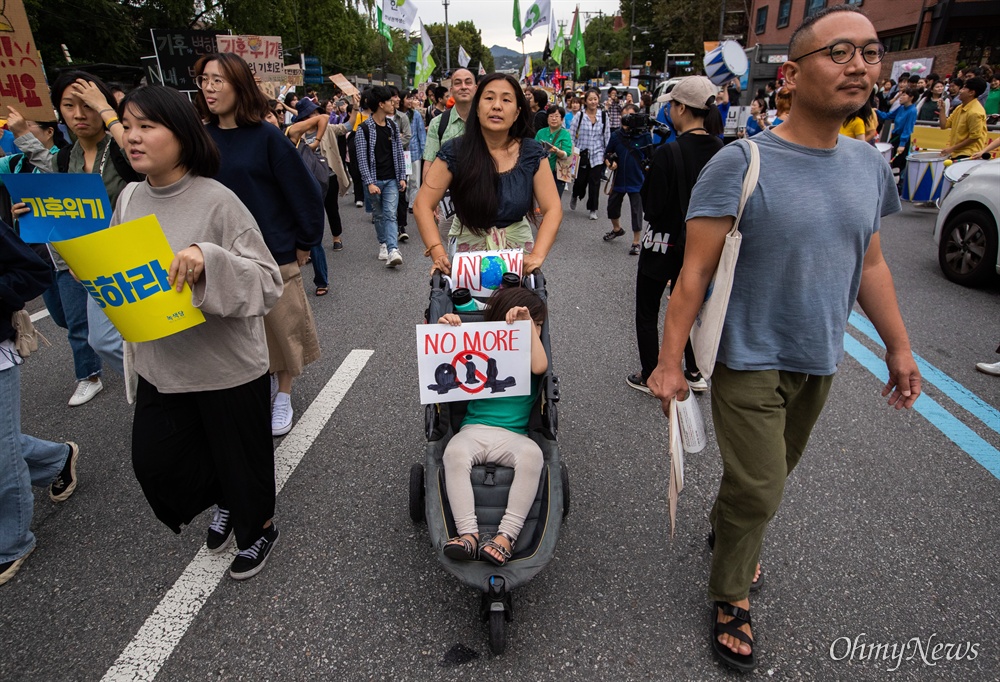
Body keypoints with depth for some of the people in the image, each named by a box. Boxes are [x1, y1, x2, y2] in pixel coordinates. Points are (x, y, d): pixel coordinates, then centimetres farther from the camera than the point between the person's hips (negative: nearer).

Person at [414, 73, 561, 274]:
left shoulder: (532, 153, -6)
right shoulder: (455, 152, -10)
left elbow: (553, 209, -8)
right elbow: (422, 205, -12)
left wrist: (537, 255, -23)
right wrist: (437, 252, -25)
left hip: (517, 247, 2)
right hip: (467, 246, -1)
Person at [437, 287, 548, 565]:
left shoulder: (531, 354, 12)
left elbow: (539, 367, -12)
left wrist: (528, 323, -12)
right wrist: (445, 330, -5)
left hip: (513, 435, 0)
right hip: (473, 430, 1)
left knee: (532, 454, -33)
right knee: (454, 453, -32)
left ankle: (507, 535, -32)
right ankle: (468, 533, -33)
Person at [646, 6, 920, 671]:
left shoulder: (868, 163, 4)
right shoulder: (742, 164, -16)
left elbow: (870, 263, 12)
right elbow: (695, 273, -18)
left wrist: (899, 346, 14)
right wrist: (669, 362, -20)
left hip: (818, 361, 6)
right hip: (749, 359, -6)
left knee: (771, 474, 20)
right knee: (759, 490, 2)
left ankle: (726, 525, 49)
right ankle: (732, 596, 26)